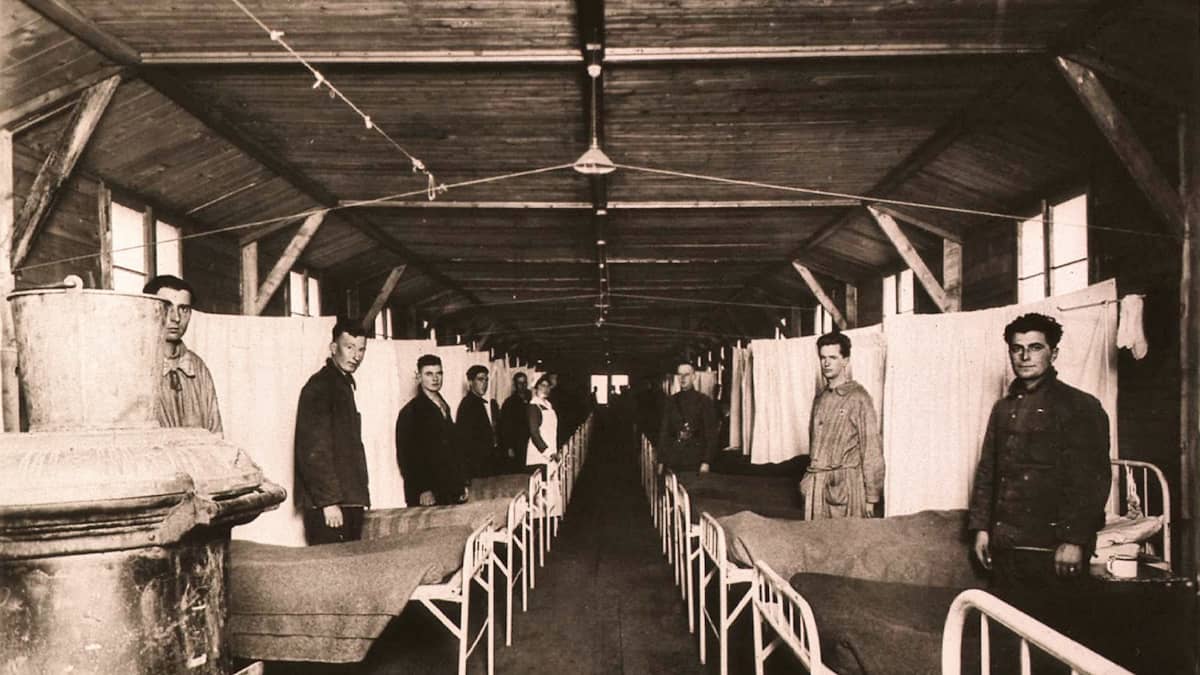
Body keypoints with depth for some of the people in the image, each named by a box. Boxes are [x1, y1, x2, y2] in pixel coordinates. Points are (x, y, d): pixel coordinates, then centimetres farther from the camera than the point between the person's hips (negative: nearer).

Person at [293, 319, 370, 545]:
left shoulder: (345, 384, 19)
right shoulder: (319, 386, -9)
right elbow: (313, 450, -16)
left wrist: (359, 496, 17)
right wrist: (328, 500, -19)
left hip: (349, 501, 9)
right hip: (327, 504, -9)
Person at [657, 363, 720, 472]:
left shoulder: (704, 401, 2)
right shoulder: (671, 401, 11)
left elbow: (711, 434, -2)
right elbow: (663, 431, 11)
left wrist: (706, 462, -9)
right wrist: (661, 460, 5)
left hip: (696, 459, -2)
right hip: (673, 460, 3)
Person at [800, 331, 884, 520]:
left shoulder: (858, 398, -6)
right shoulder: (820, 397, 14)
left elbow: (871, 451, -7)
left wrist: (871, 497, -8)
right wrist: (809, 478, 15)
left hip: (846, 484, -6)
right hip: (816, 485, 6)